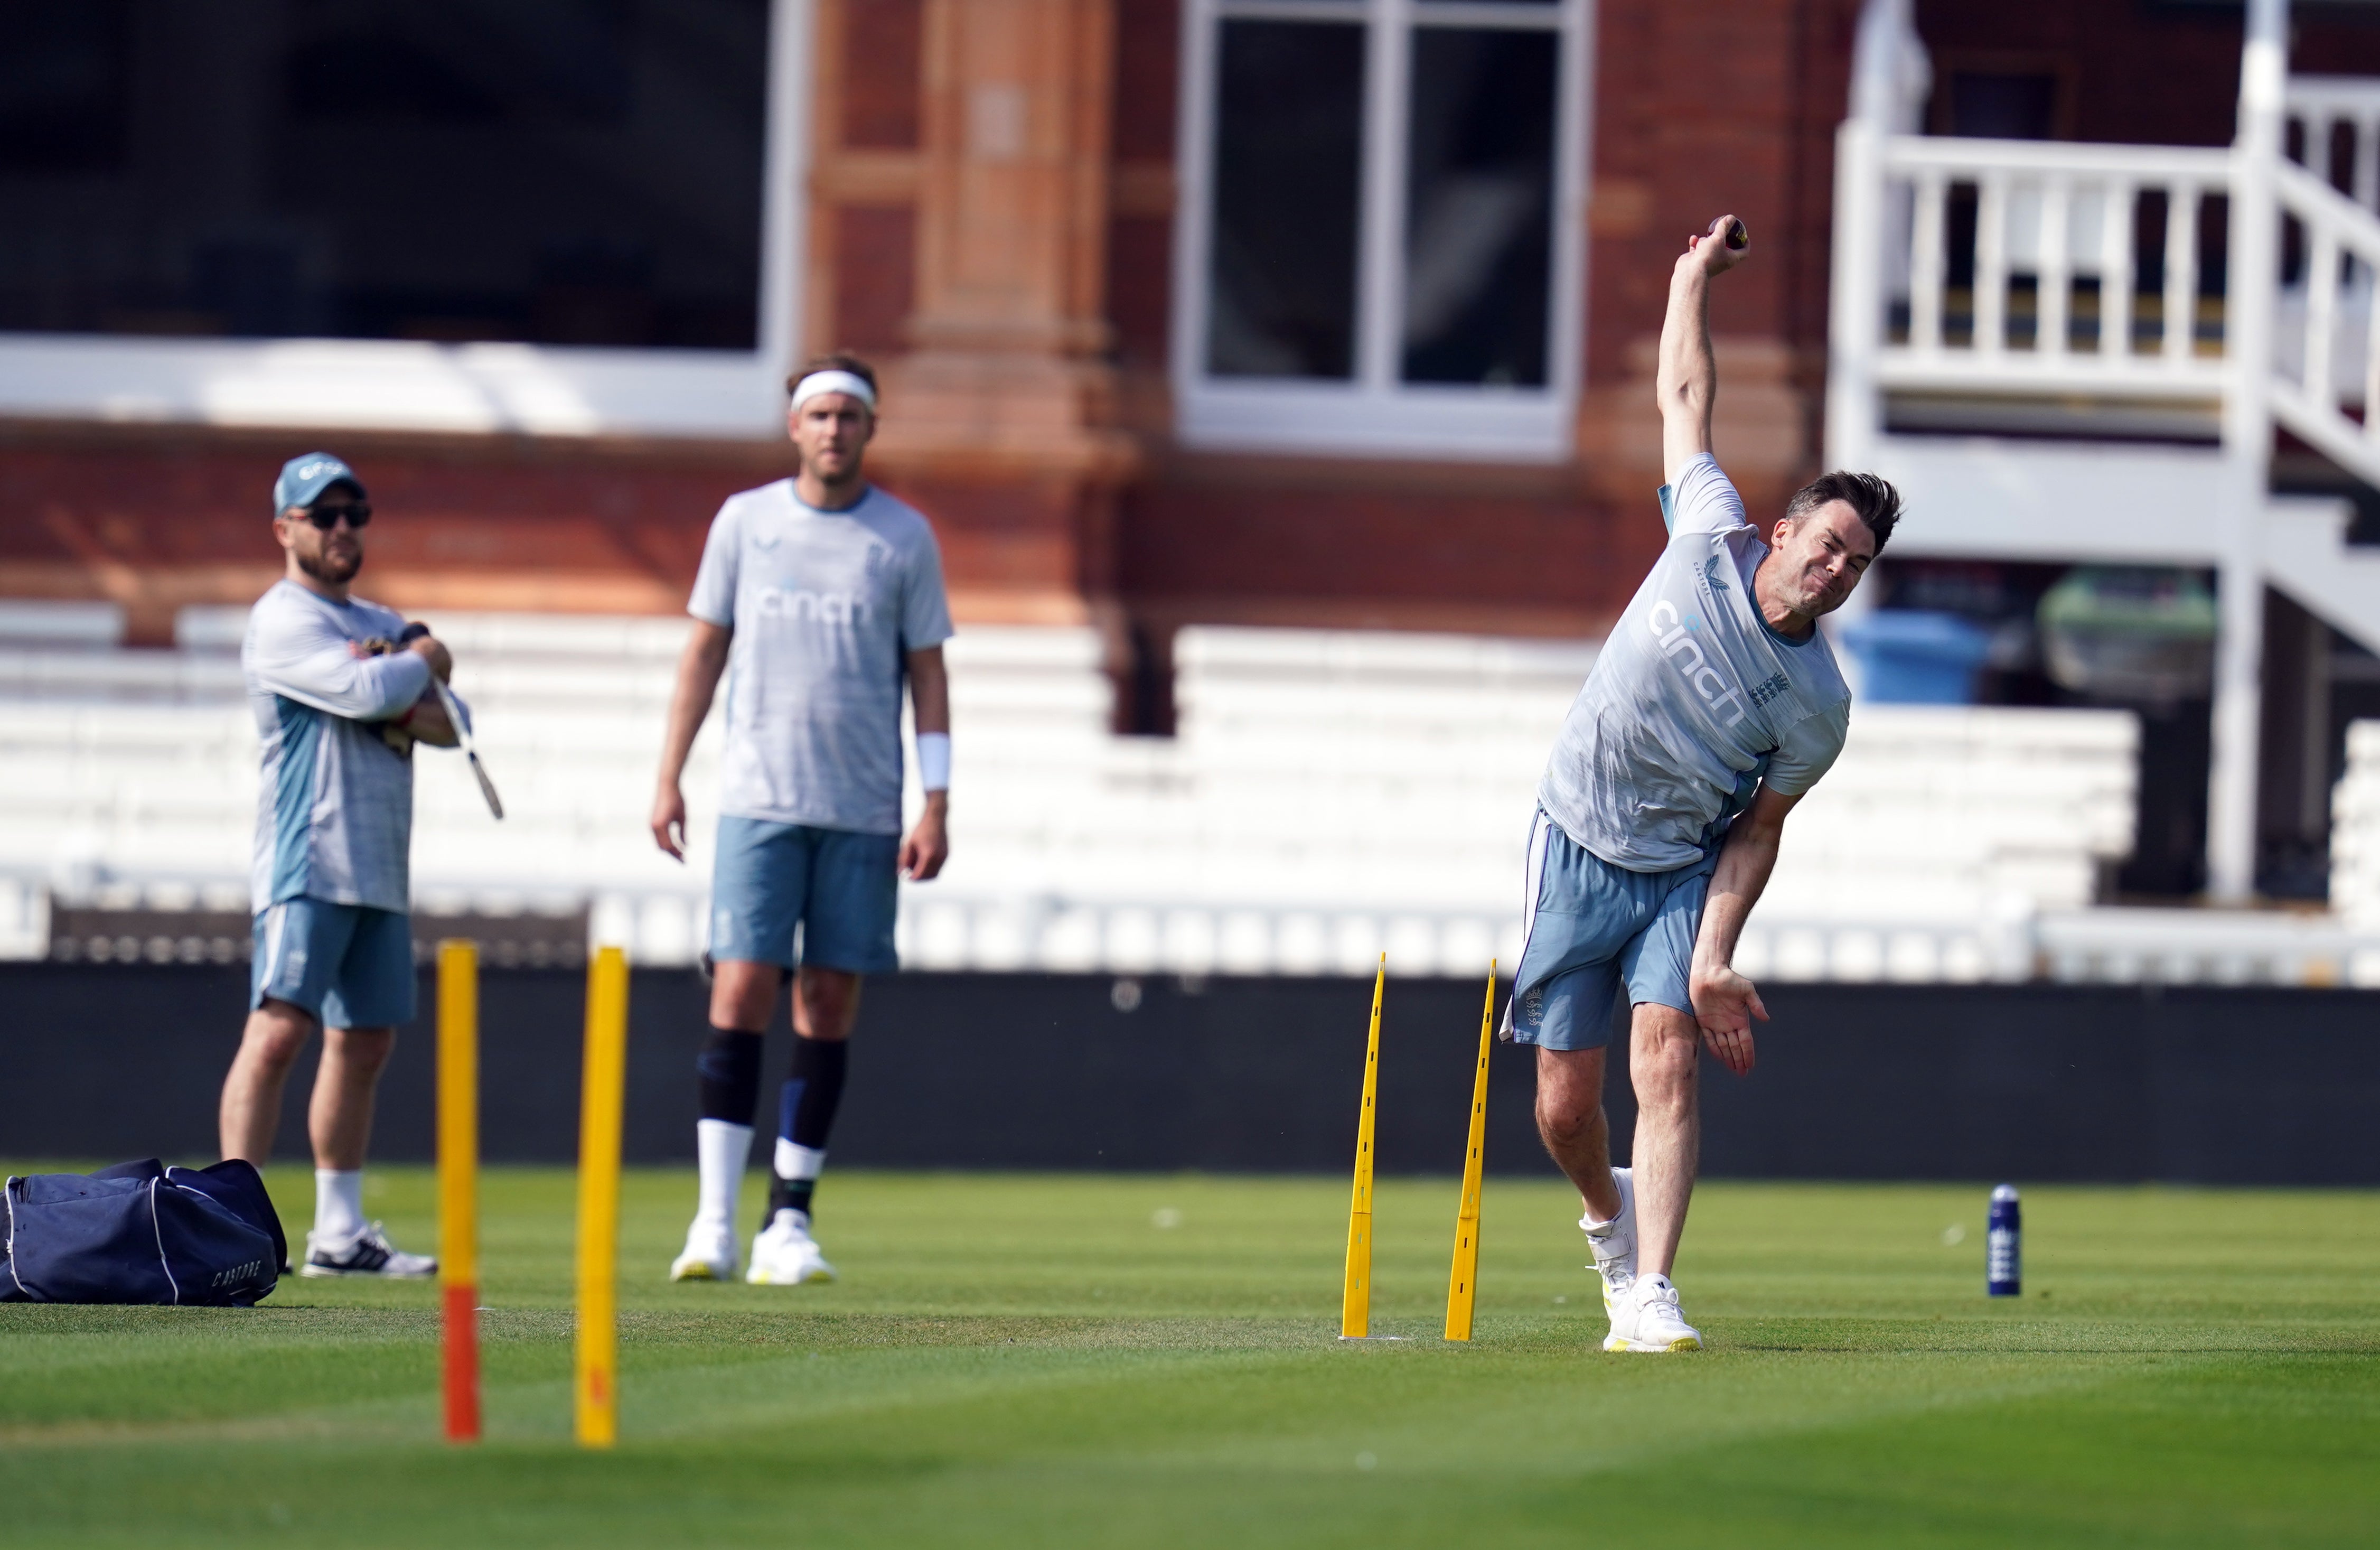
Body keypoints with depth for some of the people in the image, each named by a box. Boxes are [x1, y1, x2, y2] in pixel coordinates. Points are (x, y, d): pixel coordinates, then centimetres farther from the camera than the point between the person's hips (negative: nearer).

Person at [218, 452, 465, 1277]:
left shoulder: (380, 624, 21)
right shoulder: (283, 620, -6)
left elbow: (451, 721, 14)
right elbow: (363, 692, -20)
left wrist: (407, 713, -8)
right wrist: (421, 663, 0)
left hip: (380, 869, 9)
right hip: (307, 862, -9)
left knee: (365, 1043, 10)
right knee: (281, 1027, -18)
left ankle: (340, 1232, 16)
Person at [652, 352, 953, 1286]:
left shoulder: (905, 538, 6)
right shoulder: (745, 522, 7)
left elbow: (928, 675, 7)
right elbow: (704, 653, 12)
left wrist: (936, 806, -1)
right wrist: (668, 780, 5)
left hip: (864, 813, 0)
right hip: (759, 798, 0)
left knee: (830, 1005, 0)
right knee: (741, 989, -10)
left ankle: (789, 1225, 4)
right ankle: (714, 1220, -9)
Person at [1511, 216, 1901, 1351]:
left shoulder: (1820, 707, -13)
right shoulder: (1710, 541, -11)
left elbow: (1757, 833, -7)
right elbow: (1686, 398, 4)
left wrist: (1714, 956, -18)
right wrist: (1695, 275, 10)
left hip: (1687, 868, -1)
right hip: (1577, 848, 1)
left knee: (1667, 1064, -21)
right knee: (1566, 1108, 1)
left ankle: (1650, 1298, -25)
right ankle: (1609, 1217, 34)